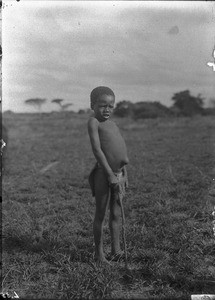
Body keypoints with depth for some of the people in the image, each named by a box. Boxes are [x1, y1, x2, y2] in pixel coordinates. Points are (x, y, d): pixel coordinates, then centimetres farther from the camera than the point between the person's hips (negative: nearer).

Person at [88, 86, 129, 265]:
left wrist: (124, 174, 13)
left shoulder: (113, 124, 15)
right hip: (103, 173, -6)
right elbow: (97, 149, -15)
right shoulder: (93, 122, -7)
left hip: (118, 174, 7)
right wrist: (110, 174, -19)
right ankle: (99, 253, 16)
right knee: (100, 214, 5)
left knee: (116, 214, 12)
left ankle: (116, 250, 23)